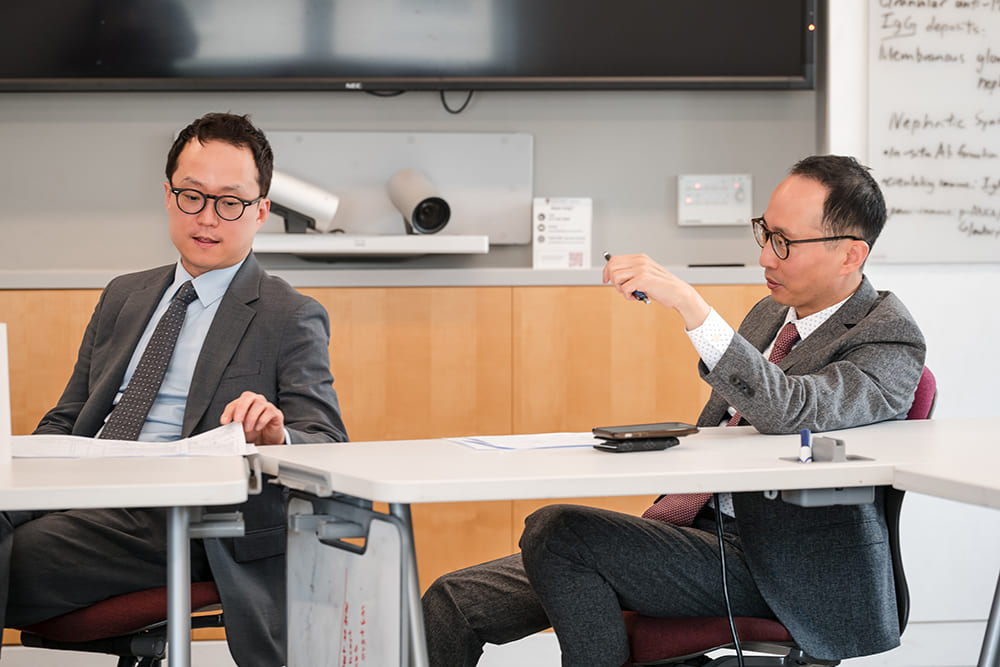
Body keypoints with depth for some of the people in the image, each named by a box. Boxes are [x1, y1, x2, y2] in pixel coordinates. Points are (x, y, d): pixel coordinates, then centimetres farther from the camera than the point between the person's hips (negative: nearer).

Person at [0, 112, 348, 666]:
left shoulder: (291, 319, 7)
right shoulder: (123, 297, 25)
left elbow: (326, 442, -2)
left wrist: (276, 436, -27)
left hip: (175, 521, -6)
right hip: (81, 494, 6)